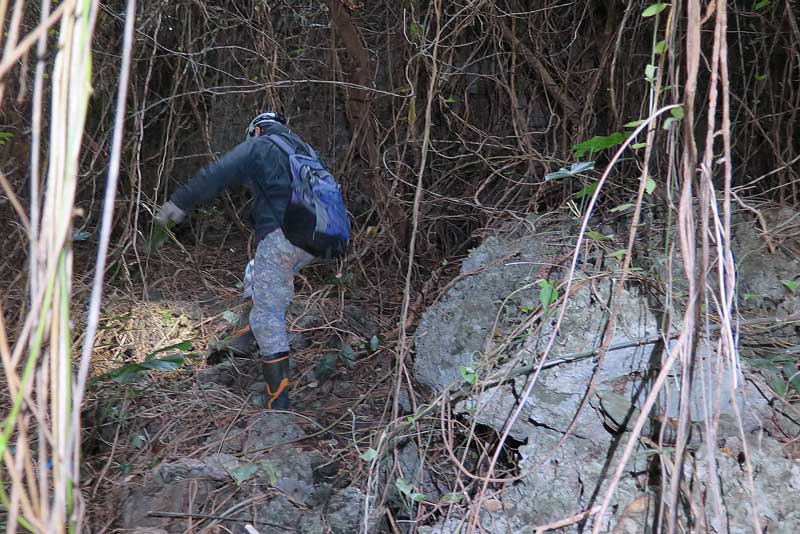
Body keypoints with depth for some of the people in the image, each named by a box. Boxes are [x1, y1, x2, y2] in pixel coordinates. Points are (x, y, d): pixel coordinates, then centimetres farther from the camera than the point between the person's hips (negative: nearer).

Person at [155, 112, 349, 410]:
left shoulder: (259, 147, 8)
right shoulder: (304, 151, 28)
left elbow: (217, 175, -5)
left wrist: (180, 202, -6)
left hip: (282, 237, -7)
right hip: (314, 243, 7)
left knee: (268, 317, -1)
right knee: (257, 273, 33)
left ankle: (279, 403, -2)